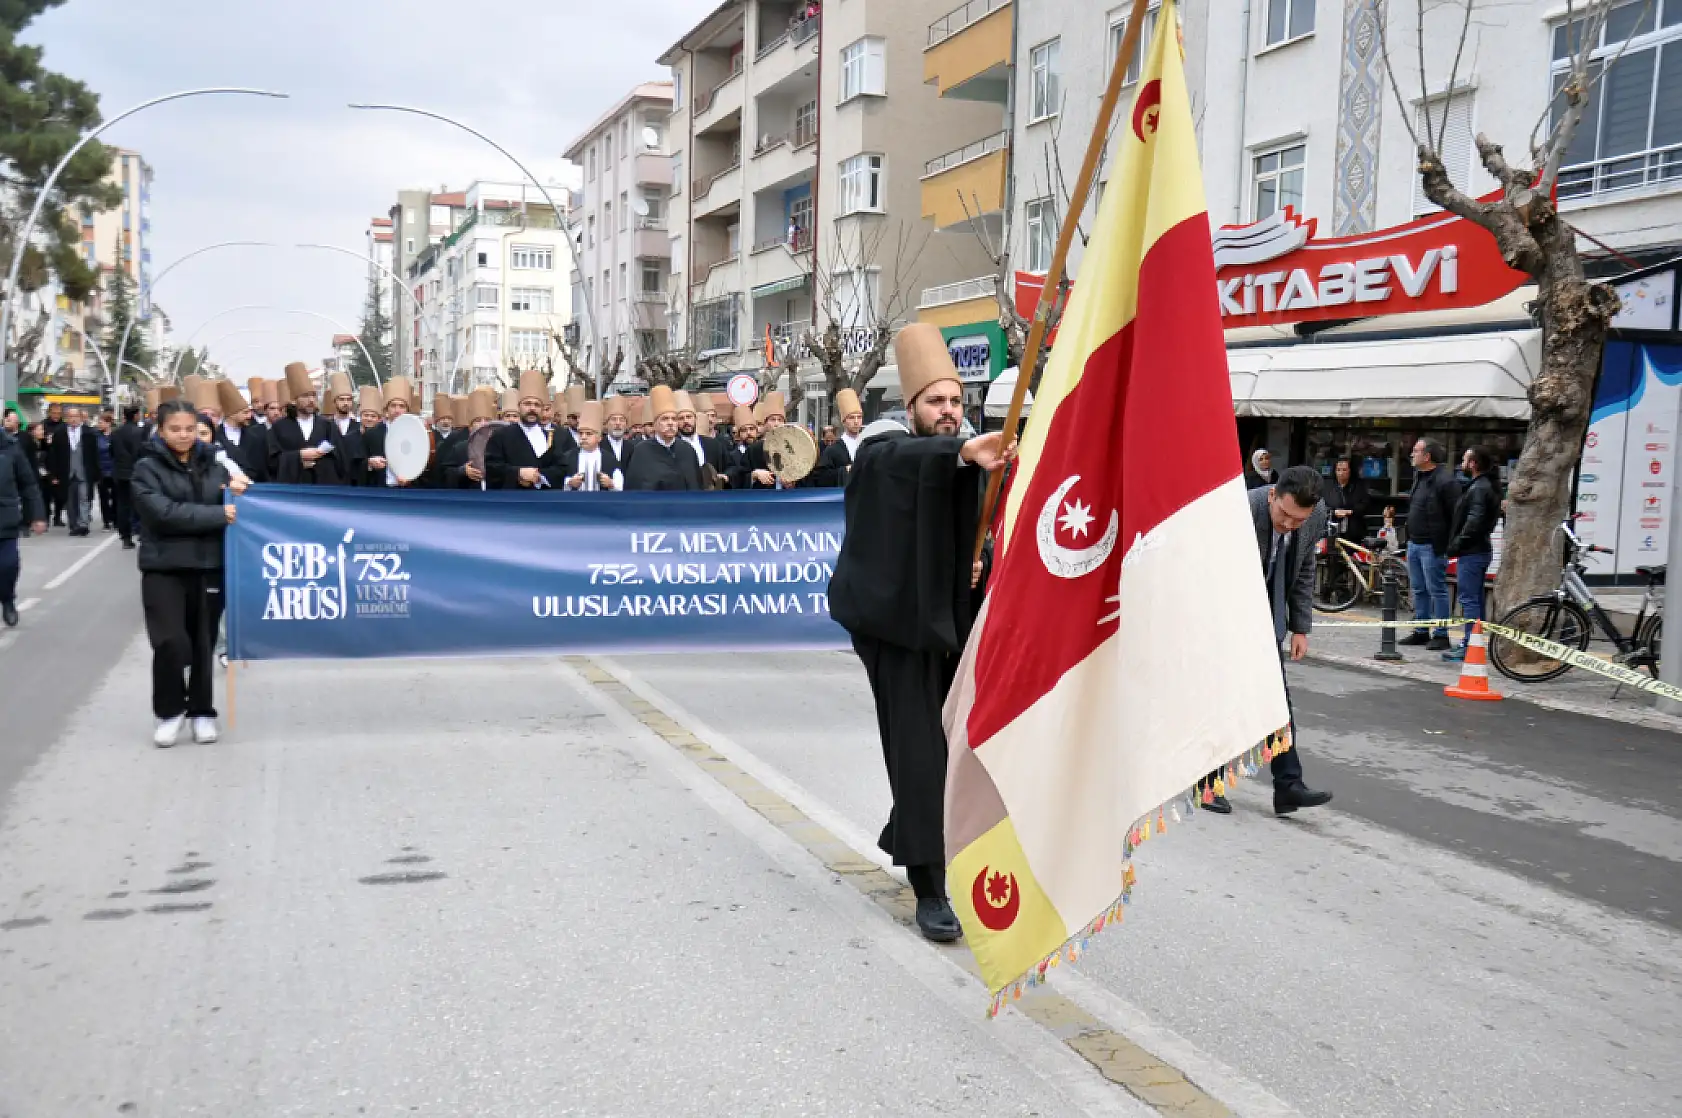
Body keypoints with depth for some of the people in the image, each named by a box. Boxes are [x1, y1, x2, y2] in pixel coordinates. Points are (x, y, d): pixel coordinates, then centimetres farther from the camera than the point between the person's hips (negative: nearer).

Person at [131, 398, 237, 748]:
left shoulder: (212, 465, 10)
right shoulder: (147, 468, -1)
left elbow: (231, 505, 13)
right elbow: (164, 512, -16)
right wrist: (217, 515, -20)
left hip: (209, 566, 3)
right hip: (164, 568, -3)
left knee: (203, 643, 7)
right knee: (170, 642, -11)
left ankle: (201, 711, 23)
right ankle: (169, 711, 10)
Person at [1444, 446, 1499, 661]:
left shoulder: (1479, 489, -16)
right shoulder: (1485, 486, 17)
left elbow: (1474, 522, -25)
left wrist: (1456, 544, -18)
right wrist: (1457, 543, 15)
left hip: (1471, 552, -11)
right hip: (1479, 549, 11)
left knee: (1469, 599, -8)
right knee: (1475, 599, 15)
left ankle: (1469, 646, -7)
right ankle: (1473, 643, 23)